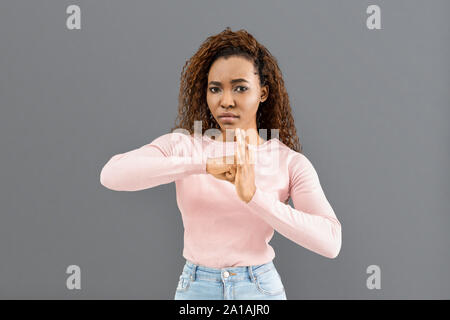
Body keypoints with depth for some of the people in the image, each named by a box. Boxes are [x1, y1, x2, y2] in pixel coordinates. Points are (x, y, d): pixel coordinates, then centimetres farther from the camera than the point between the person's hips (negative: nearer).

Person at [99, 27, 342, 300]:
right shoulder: (181, 145, -5)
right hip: (194, 287, 1)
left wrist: (254, 197, -29)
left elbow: (331, 242, -19)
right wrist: (204, 164, -30)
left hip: (261, 287, 0)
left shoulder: (291, 162, -7)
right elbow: (112, 174, -22)